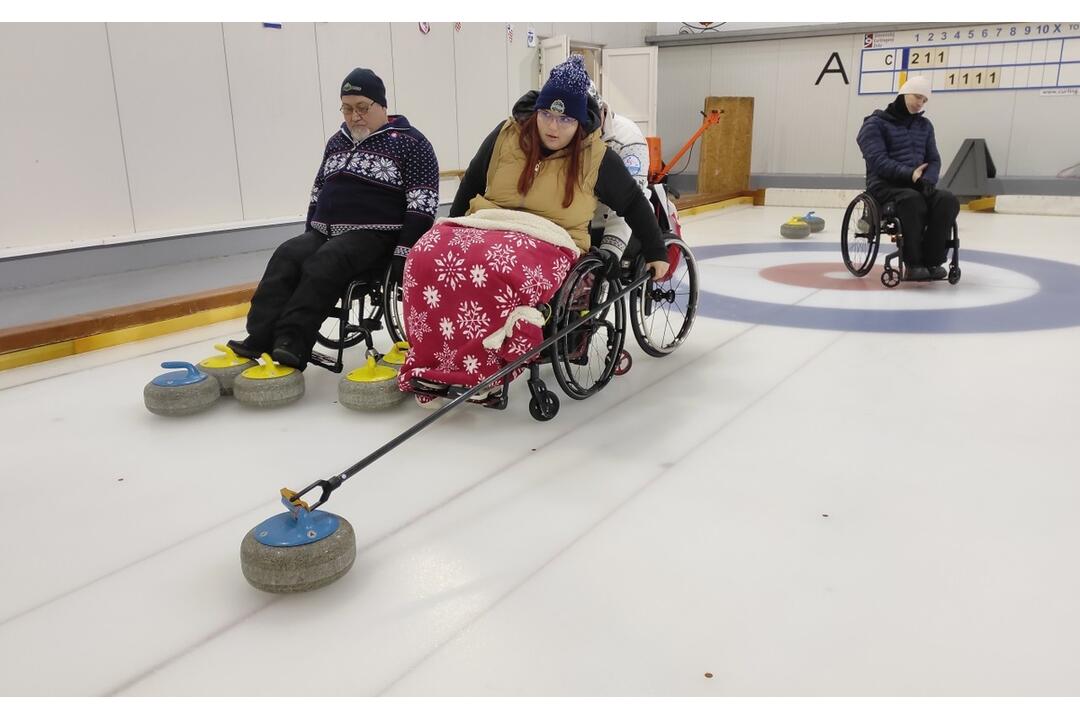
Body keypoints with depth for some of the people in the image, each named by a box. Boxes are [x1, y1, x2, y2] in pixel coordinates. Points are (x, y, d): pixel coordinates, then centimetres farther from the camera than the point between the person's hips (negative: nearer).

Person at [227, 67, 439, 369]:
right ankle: (259, 339, -31)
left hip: (374, 236, -6)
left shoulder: (410, 143, -2)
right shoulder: (337, 141, 19)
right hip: (324, 233, 6)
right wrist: (310, 238, 15)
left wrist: (403, 253, -17)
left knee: (322, 265, -33)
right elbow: (319, 191, 25)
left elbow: (422, 205, -9)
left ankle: (292, 345, -38)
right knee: (287, 257, -22)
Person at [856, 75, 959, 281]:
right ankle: (913, 264, -29)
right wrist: (910, 174, -24)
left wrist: (927, 180, -10)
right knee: (912, 200, -39)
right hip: (885, 185, -5)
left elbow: (934, 160, 13)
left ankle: (932, 261, -23)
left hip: (917, 184, 5)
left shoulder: (924, 125, 20)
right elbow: (878, 160, -12)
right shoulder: (875, 123, 1)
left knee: (948, 200, -27)